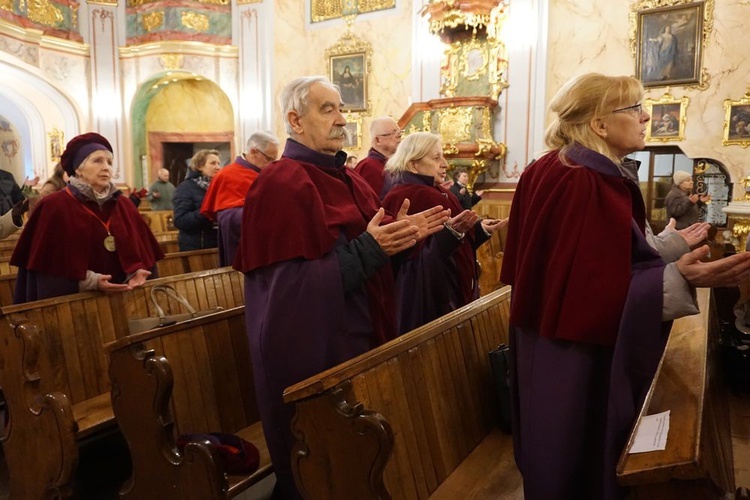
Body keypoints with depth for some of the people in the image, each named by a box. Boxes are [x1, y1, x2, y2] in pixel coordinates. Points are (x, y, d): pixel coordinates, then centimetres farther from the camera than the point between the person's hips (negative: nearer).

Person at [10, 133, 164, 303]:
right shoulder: (54, 207, -6)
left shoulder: (124, 206, 8)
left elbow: (139, 248, 8)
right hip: (75, 299, -4)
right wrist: (90, 281, -21)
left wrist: (137, 272, -11)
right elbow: (51, 262, -9)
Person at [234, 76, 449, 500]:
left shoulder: (347, 178, 11)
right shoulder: (281, 184, -16)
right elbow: (291, 282, -22)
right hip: (313, 349, -8)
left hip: (363, 337, 8)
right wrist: (366, 250, -26)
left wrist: (400, 232, -3)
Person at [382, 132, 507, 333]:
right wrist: (449, 232, -33)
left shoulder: (436, 194, 13)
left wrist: (480, 228, 4)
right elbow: (415, 256, -25)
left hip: (453, 289, 10)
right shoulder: (403, 198, -17)